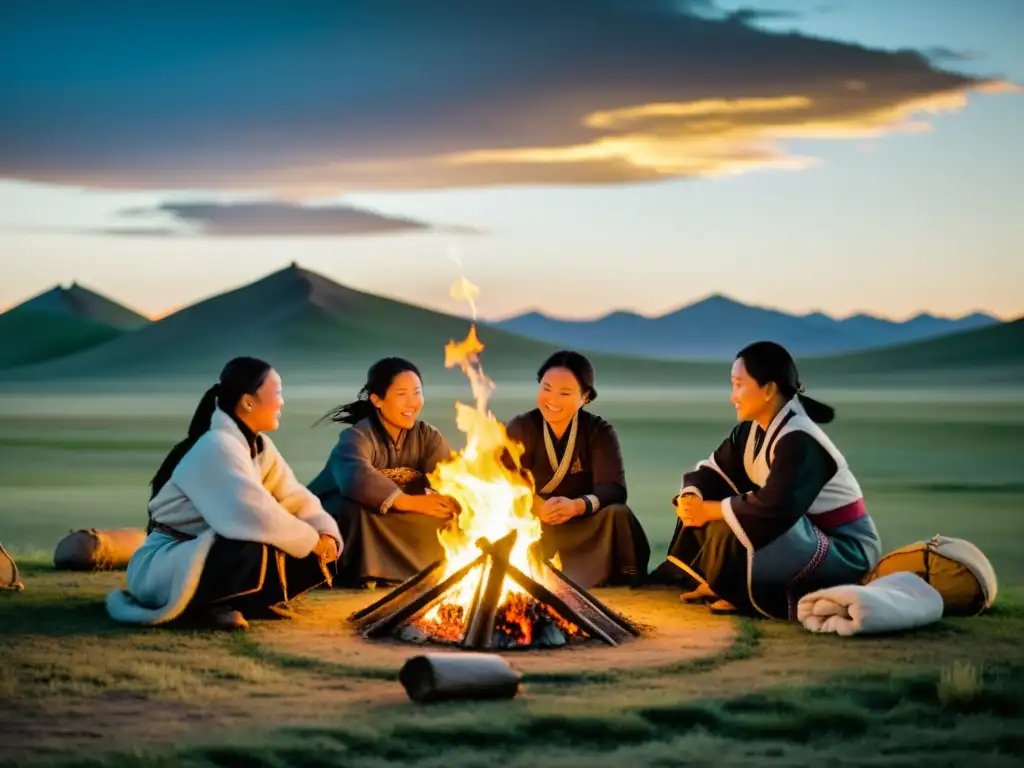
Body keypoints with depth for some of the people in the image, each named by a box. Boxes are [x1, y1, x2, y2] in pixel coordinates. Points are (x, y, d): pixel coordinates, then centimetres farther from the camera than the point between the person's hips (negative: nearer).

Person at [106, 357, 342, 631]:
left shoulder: (259, 446, 5)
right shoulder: (216, 446, -23)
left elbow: (295, 498, 7)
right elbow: (256, 517, -34)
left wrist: (325, 535, -13)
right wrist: (313, 541, -22)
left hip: (216, 555, 9)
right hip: (166, 565, -9)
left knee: (319, 556, -2)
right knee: (253, 551, -38)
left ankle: (228, 601, 6)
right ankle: (203, 603, -12)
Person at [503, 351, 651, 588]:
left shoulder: (599, 432, -2)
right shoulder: (519, 429, -2)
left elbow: (614, 489, -17)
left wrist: (576, 506, -39)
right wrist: (535, 507, -37)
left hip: (584, 529, 1)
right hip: (533, 527, 0)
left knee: (618, 514, -28)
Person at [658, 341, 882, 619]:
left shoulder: (798, 442, -26)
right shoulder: (752, 429, 4)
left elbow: (771, 509, -34)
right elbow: (713, 471, 5)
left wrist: (708, 511, -24)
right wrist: (690, 499, -17)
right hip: (801, 534, 9)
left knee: (731, 530, -30)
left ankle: (744, 594, -7)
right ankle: (718, 584, -1)